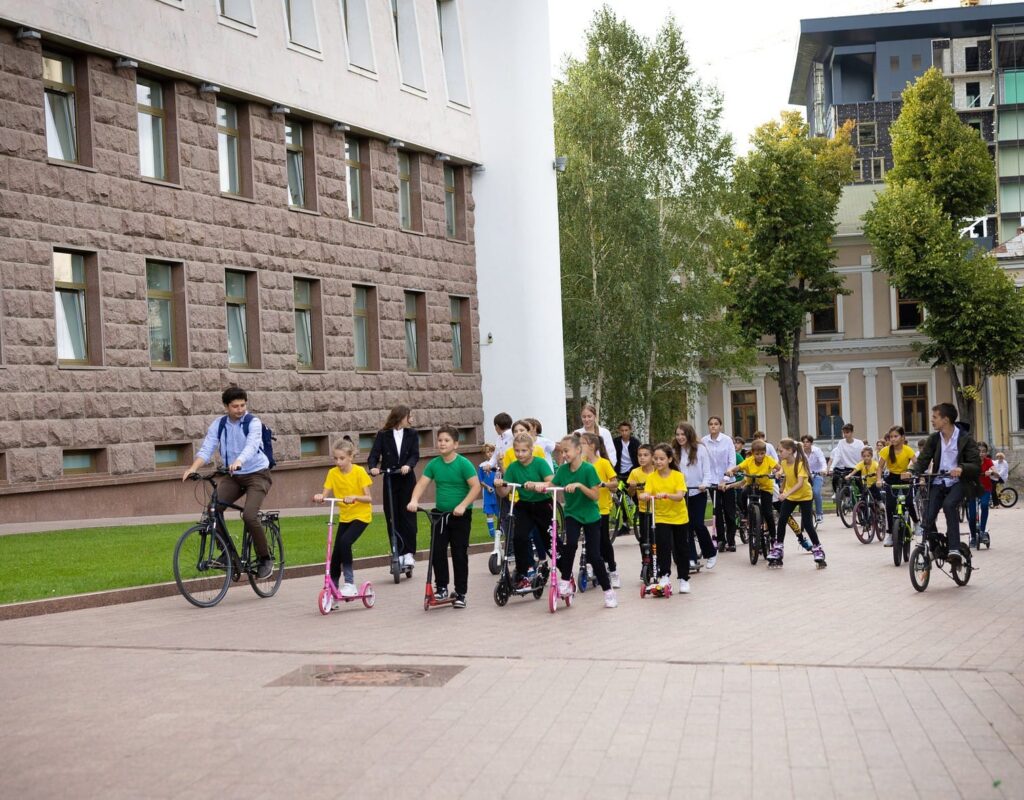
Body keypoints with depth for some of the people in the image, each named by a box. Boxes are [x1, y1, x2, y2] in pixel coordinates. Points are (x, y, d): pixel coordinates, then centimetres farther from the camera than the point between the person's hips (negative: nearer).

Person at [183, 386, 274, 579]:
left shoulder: (253, 423, -13)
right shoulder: (218, 425, -1)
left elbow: (251, 446, -31)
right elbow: (206, 449, -11)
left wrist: (238, 461, -51)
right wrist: (193, 468, -30)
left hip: (257, 474, -4)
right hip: (232, 476, 4)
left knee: (249, 515, -23)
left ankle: (265, 559, -4)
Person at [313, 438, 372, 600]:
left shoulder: (359, 471, -12)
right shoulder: (333, 473, -2)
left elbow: (368, 498, -14)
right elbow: (325, 495, -6)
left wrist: (355, 497, -33)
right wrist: (319, 497, -29)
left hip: (361, 515, -5)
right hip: (344, 516, 5)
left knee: (345, 542, -26)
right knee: (336, 552, 1)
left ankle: (350, 583, -16)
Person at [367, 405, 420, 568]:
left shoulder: (412, 434, 2)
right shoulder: (383, 435, -1)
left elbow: (415, 454, -7)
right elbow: (374, 455, -7)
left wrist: (408, 465, -27)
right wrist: (373, 467, -27)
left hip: (407, 480, 0)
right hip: (389, 480, 0)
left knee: (408, 515, -3)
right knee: (392, 518, 2)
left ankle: (409, 552, 3)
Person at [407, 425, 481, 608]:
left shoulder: (463, 463, -12)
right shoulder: (434, 464, 0)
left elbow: (476, 486, -16)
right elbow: (421, 484, -3)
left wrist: (462, 505, -26)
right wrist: (414, 500, -21)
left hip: (460, 516, -4)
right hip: (440, 514, 4)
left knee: (459, 555, 1)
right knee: (437, 552, -1)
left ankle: (460, 594, 11)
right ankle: (441, 587, 15)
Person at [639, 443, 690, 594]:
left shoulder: (678, 476, -11)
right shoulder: (652, 477, -6)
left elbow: (680, 496, -22)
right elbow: (647, 493, -16)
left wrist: (666, 494, -40)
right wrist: (644, 495, -40)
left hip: (679, 517, 0)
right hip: (661, 517, 0)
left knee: (681, 548, 9)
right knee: (663, 546, -14)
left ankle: (684, 579, 21)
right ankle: (664, 576, -4)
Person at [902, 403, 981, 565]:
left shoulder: (965, 439, -6)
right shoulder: (934, 439, 6)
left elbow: (976, 465, -12)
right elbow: (922, 460, 1)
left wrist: (961, 468, -34)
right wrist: (911, 471, -21)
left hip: (958, 482, -4)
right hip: (938, 483, 4)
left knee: (949, 505, -34)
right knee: (927, 520, -14)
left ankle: (954, 550, -30)